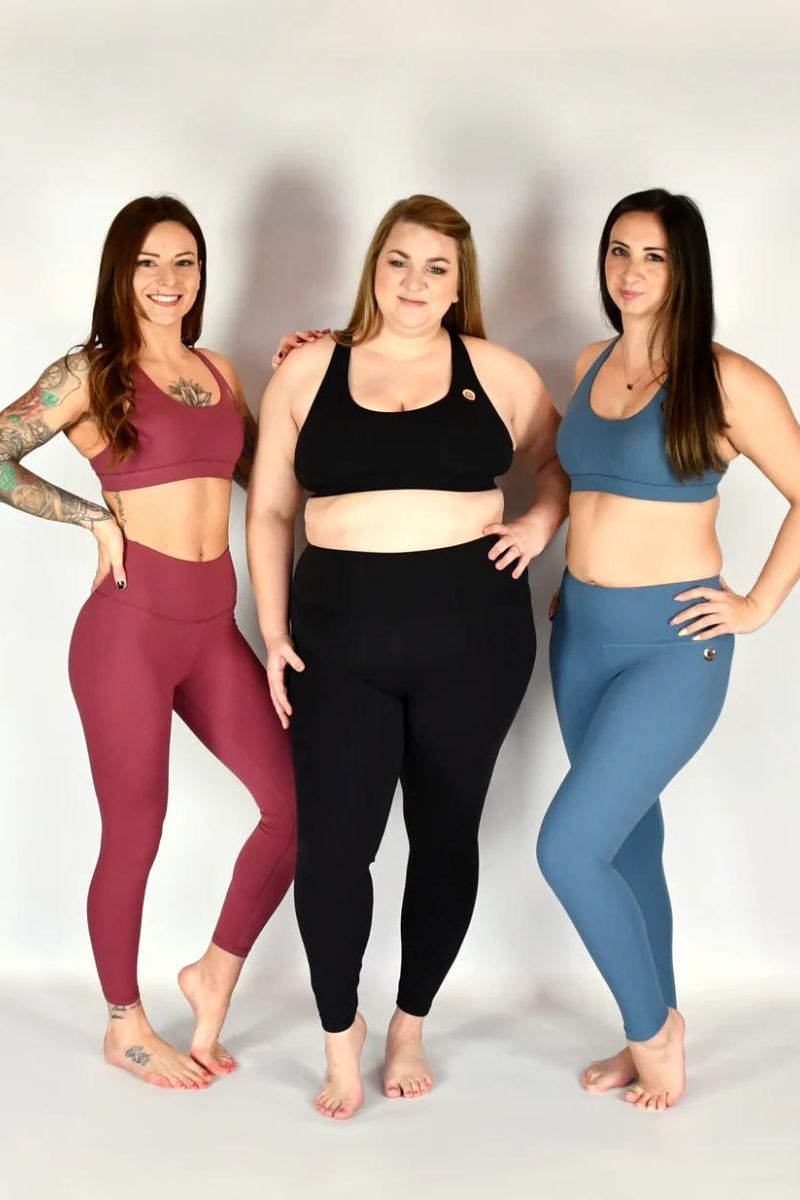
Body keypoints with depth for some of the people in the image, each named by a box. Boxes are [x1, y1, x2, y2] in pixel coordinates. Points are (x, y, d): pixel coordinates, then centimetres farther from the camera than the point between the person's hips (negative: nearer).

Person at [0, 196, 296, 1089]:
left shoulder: (217, 370, 12)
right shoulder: (90, 372, -5)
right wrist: (96, 518, -11)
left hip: (212, 626, 6)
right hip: (129, 624, -6)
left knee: (294, 800, 2)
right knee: (134, 836, 6)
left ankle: (216, 974, 23)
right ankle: (125, 1027, 26)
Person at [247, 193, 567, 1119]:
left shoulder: (496, 374, 5)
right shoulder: (307, 371, 5)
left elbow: (567, 461, 19)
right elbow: (269, 510, 7)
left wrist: (539, 523, -1)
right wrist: (274, 634, 1)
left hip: (471, 634, 1)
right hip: (340, 637, 0)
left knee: (445, 836, 9)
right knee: (332, 843, -7)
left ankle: (410, 1026, 29)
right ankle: (339, 1033, 17)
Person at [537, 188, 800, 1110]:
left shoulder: (723, 381, -11)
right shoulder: (591, 364, 8)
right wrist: (575, 575, 13)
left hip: (671, 643, -7)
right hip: (580, 635, 7)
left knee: (567, 847, -12)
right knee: (628, 838, 15)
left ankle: (654, 1029, 12)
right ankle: (653, 1038, 31)